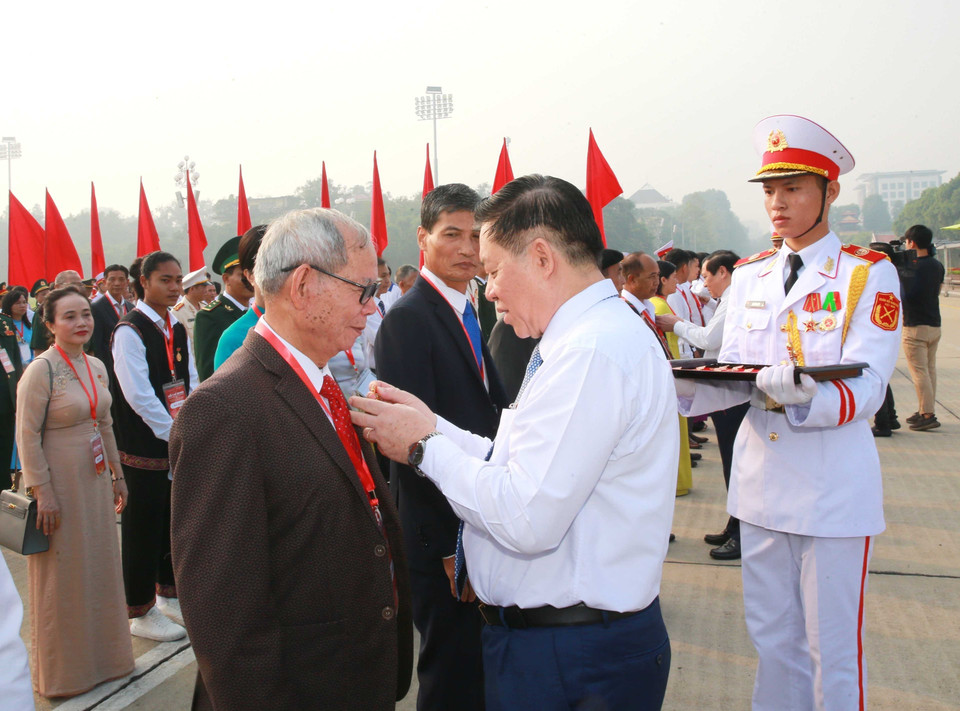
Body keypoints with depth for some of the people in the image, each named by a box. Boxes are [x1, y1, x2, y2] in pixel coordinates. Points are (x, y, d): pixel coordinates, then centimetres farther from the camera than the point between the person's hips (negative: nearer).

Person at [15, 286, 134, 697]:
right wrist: (43, 493, -17)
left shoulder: (96, 367, 5)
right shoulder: (42, 370, -16)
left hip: (94, 482, 7)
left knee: (99, 567, 16)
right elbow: (27, 437, -16)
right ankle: (62, 670, 25)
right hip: (59, 483, -7)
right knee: (63, 575, 7)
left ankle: (99, 655, 34)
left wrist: (117, 475, 15)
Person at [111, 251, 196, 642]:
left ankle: (168, 595, 32)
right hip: (144, 447, -7)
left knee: (175, 520, 16)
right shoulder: (130, 331, -14)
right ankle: (140, 612, 16)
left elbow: (190, 383, 11)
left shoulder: (177, 329, 11)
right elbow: (138, 395, -19)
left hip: (179, 444, 7)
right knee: (143, 528, 3)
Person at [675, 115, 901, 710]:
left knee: (833, 649, 7)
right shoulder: (750, 276, 9)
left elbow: (868, 387, -17)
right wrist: (682, 389, -17)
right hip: (762, 479, 5)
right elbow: (734, 376, 4)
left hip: (834, 483, -5)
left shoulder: (870, 274, -7)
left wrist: (802, 394, -38)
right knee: (773, 640, 17)